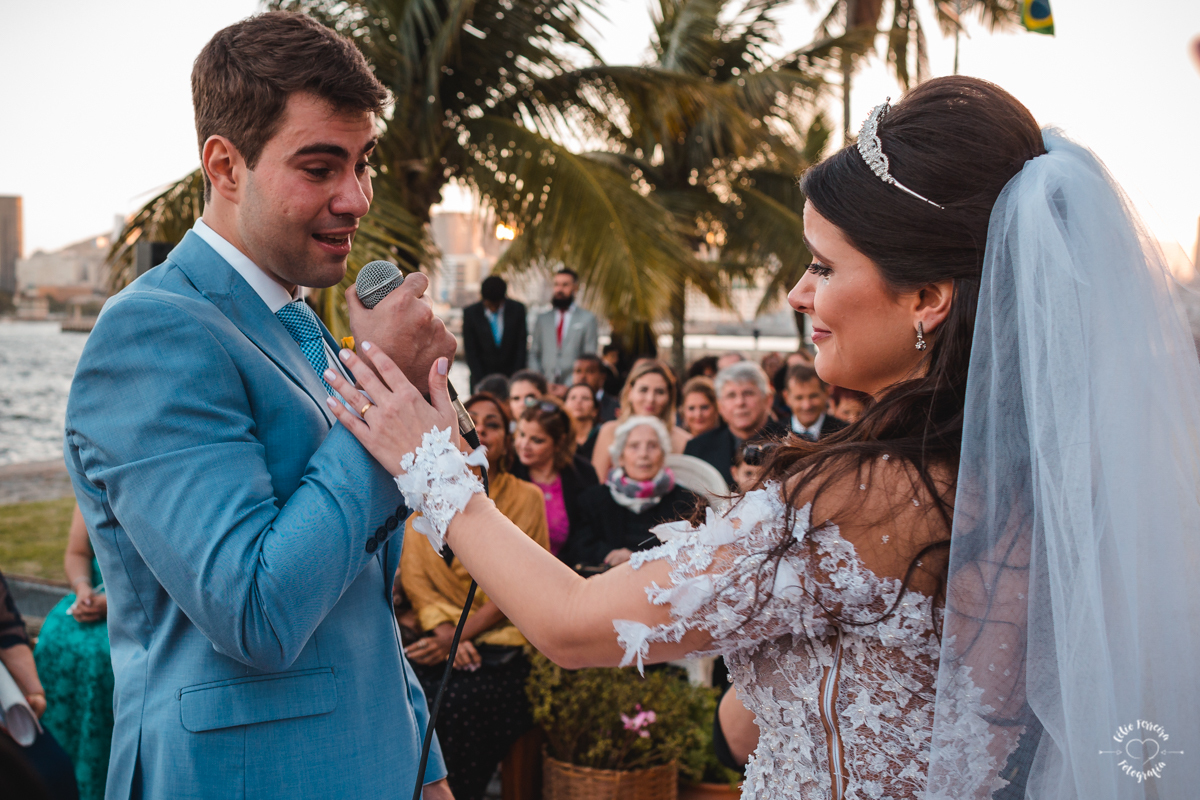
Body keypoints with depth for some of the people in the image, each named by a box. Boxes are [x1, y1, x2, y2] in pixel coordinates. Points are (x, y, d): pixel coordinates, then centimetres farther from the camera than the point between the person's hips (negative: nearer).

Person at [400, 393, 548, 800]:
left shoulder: (526, 497, 6)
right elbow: (413, 573, 5)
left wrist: (458, 636, -10)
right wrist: (443, 629, -12)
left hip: (496, 645, -1)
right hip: (438, 641, 2)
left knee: (465, 697, -28)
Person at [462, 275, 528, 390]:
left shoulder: (517, 309, -2)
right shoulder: (470, 313, -4)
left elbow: (522, 346, 0)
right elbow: (470, 351, -3)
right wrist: (479, 382, -10)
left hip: (511, 376, 0)